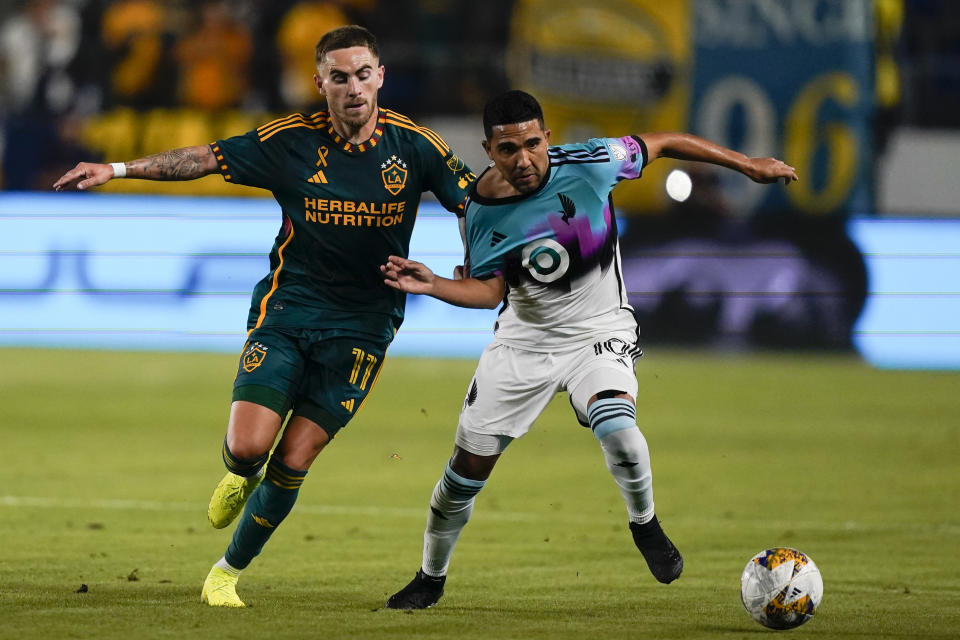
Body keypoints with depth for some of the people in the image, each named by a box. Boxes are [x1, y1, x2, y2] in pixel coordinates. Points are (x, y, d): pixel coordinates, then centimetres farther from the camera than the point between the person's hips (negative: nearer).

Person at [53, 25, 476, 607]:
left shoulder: (413, 144, -5)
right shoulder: (292, 141, -4)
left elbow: (471, 201, 6)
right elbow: (207, 159, 4)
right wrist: (117, 170, 0)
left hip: (361, 325, 0)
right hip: (286, 308, 0)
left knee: (293, 462, -4)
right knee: (248, 447, -15)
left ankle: (229, 572, 17)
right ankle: (240, 474, 25)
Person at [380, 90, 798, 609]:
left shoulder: (588, 164, -21)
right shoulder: (483, 210, -14)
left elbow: (662, 144, -6)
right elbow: (488, 290, -4)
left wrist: (747, 165, 2)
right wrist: (432, 285, -23)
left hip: (599, 333, -2)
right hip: (523, 339, 2)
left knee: (617, 428, -31)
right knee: (469, 463, 5)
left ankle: (644, 524, -1)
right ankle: (430, 579, 28)